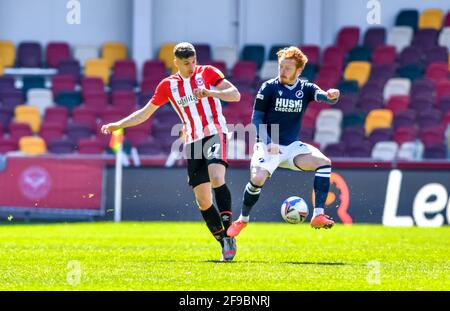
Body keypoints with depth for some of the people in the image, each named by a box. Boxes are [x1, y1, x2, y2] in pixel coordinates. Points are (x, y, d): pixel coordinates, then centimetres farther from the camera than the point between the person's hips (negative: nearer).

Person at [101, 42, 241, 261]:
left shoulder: (207, 73, 2)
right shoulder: (168, 86, 11)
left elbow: (235, 95, -4)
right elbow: (145, 113, 18)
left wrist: (210, 92, -20)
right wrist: (116, 126, 9)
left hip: (214, 133, -4)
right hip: (192, 142, 4)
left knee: (216, 177, -30)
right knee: (202, 200, -3)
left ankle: (228, 234, -27)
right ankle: (225, 245, 8)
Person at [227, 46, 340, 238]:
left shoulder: (305, 89, 1)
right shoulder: (269, 87, -6)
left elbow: (323, 96, -18)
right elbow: (256, 118, -6)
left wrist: (331, 96, -44)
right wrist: (267, 142, -21)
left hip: (291, 146, 3)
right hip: (268, 146, -3)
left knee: (324, 162, -20)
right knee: (257, 179, -27)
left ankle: (318, 215, -22)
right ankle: (242, 220, -1)